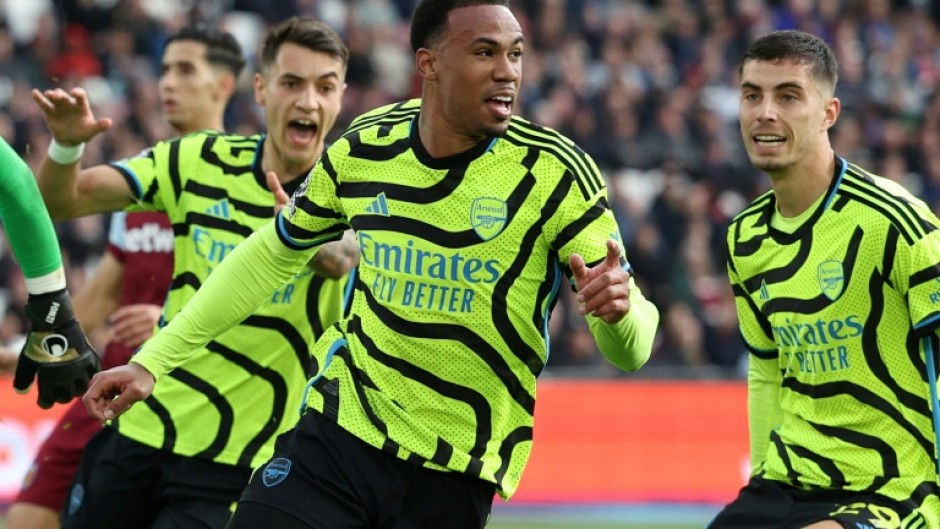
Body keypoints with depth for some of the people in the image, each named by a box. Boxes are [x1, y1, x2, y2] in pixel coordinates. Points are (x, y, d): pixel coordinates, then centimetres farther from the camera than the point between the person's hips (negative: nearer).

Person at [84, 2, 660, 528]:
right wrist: (153, 361, 13)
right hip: (338, 434, 2)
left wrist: (619, 310, -36)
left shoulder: (555, 171, -12)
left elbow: (629, 351, -12)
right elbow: (270, 256, 15)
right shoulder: (366, 148, -2)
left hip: (455, 479, -2)